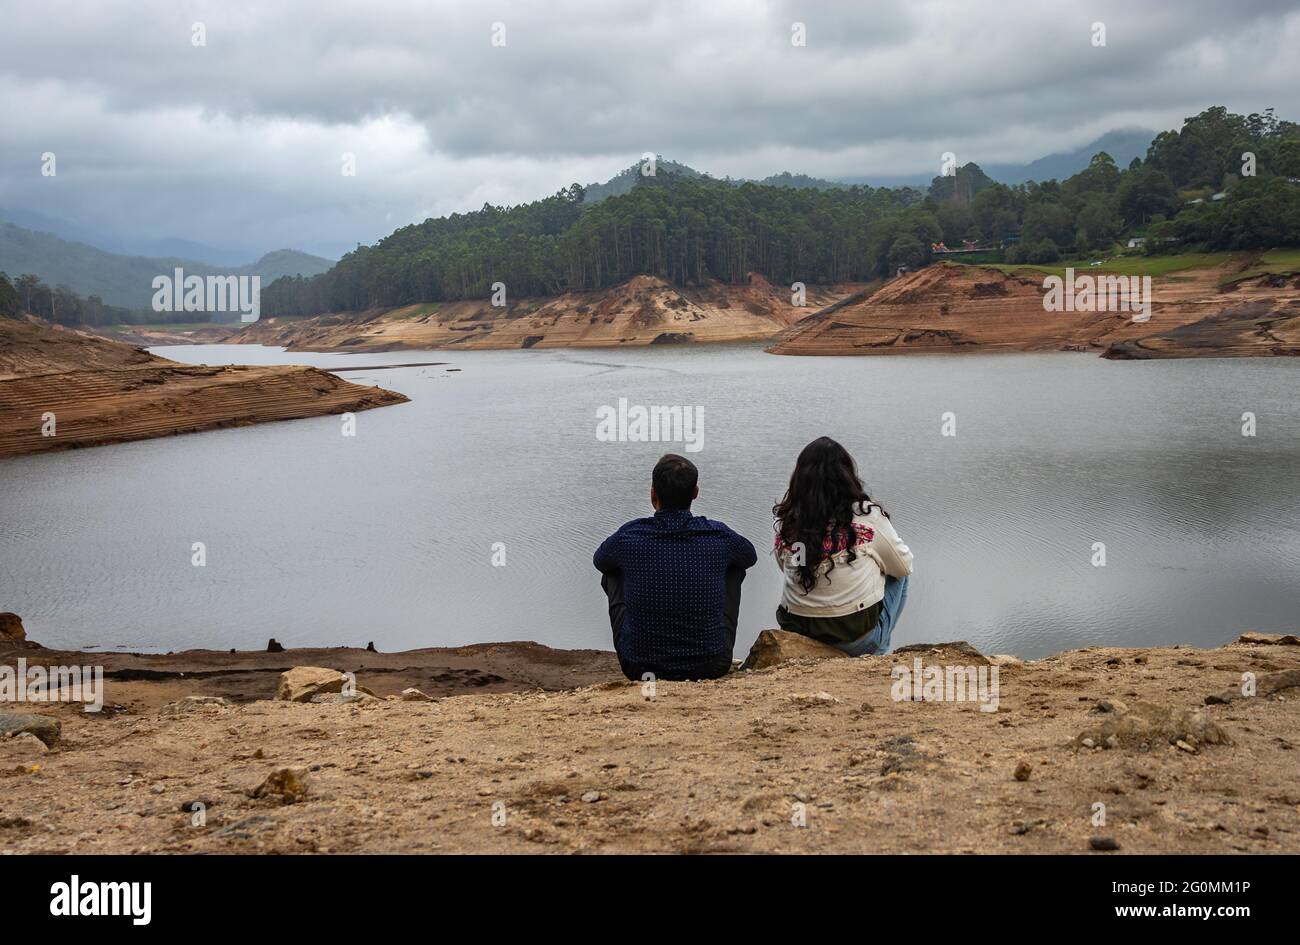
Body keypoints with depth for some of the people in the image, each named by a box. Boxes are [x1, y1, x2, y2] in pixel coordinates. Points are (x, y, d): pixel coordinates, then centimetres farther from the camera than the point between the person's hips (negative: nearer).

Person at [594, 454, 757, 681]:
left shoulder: (630, 536, -11)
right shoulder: (718, 535, -9)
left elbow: (599, 561, 15)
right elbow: (750, 556, 17)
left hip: (639, 667, -1)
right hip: (711, 667, 1)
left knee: (613, 574, 21)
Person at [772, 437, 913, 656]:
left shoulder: (786, 520, -4)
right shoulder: (867, 516, -12)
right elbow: (904, 566, 2)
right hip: (856, 640, -4)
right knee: (897, 577, 24)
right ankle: (878, 652, 26)